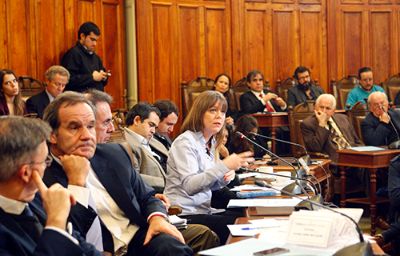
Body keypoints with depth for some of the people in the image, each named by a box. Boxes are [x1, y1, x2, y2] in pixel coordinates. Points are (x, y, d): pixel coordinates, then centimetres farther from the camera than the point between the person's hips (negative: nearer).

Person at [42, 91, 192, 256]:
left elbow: (146, 197, 18)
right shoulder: (43, 179, -8)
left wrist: (158, 217, -3)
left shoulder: (114, 154, 10)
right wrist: (76, 181, -17)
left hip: (139, 239, 5)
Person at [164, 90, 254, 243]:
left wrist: (226, 177, -1)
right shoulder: (185, 142, -12)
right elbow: (190, 186, -25)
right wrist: (224, 166, -32)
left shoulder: (210, 143, 14)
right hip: (184, 214, -8)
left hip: (202, 210, 9)